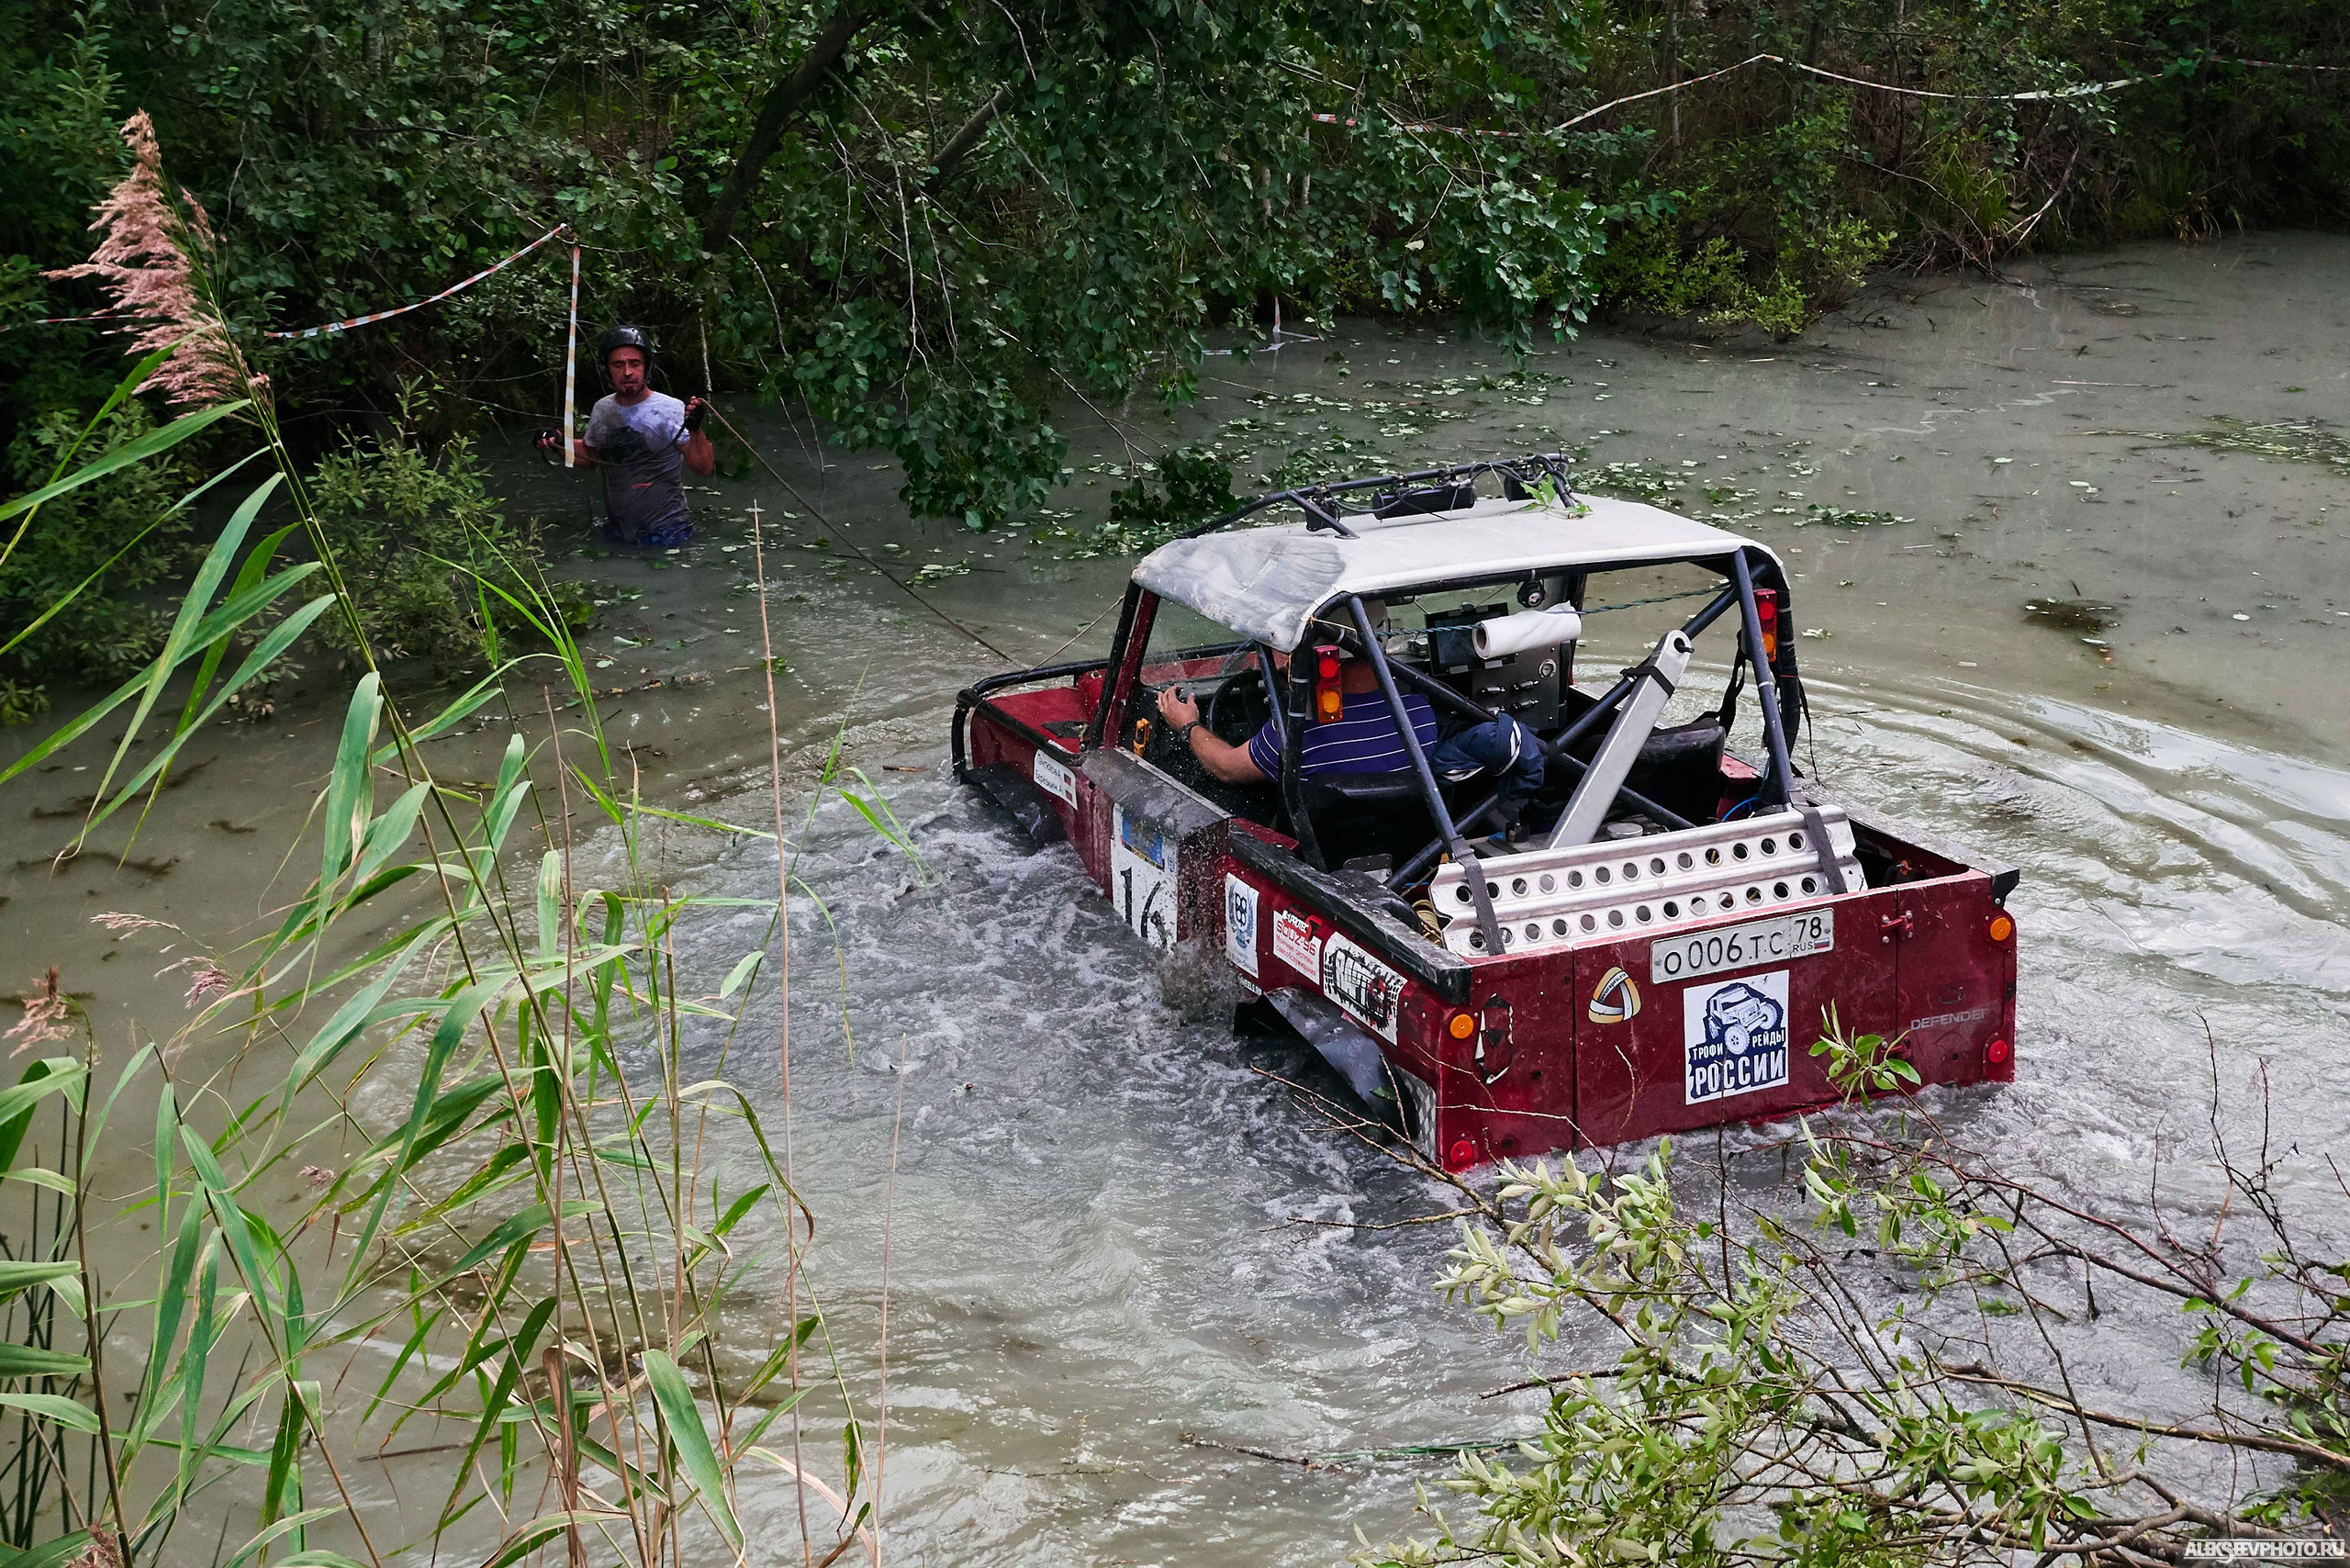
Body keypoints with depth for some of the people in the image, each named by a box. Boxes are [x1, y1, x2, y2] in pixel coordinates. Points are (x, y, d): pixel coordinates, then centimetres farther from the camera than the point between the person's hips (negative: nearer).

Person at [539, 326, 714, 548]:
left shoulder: (672, 411, -13)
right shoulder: (602, 409, 4)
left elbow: (704, 468, -20)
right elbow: (589, 455, 22)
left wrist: (695, 430, -37)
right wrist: (559, 444, 4)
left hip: (666, 534, -5)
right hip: (616, 533, 5)